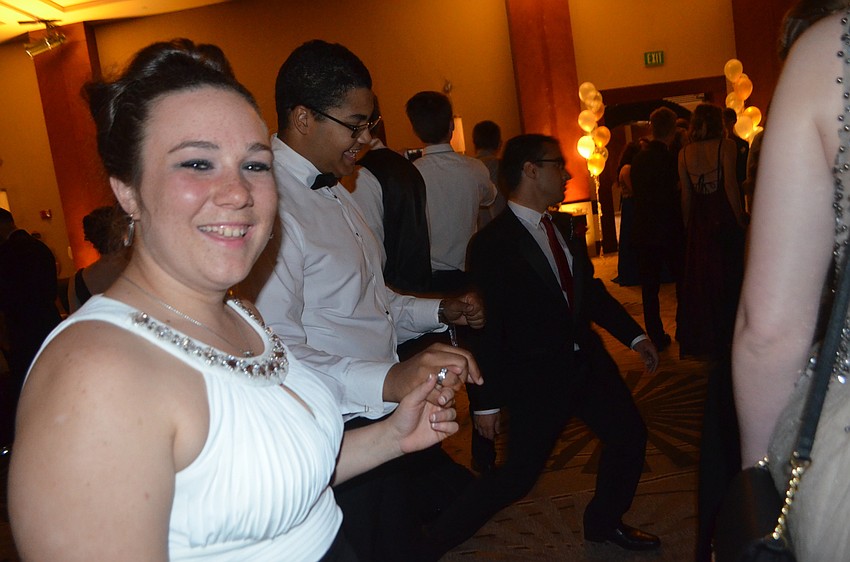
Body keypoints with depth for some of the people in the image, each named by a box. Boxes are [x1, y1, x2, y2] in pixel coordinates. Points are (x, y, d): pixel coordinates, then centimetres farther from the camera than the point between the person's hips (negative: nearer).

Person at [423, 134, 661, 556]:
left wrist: (634, 335, 13)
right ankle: (434, 540, 18)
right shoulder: (492, 244, -17)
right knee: (518, 476, -1)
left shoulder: (565, 228, 6)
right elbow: (486, 327, -17)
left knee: (629, 434, 13)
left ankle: (603, 522, 38)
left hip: (587, 361, 8)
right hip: (535, 378, -7)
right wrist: (486, 401, -15)